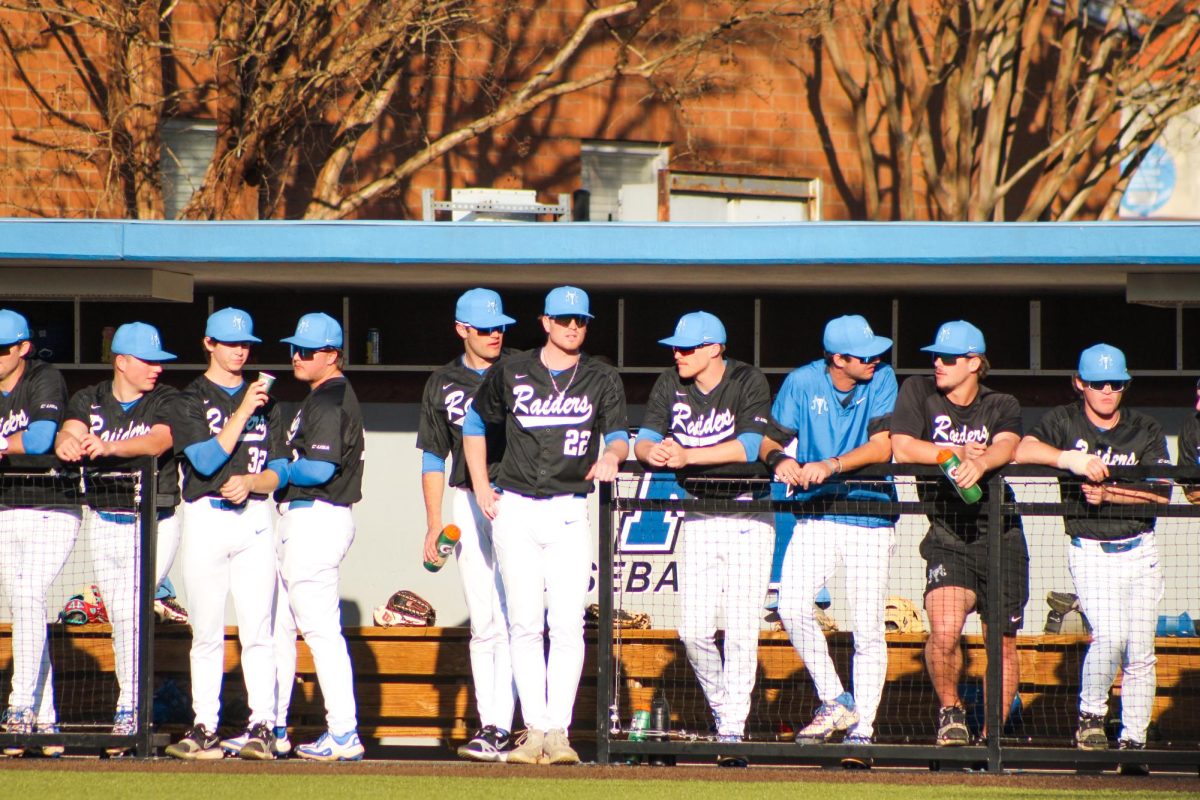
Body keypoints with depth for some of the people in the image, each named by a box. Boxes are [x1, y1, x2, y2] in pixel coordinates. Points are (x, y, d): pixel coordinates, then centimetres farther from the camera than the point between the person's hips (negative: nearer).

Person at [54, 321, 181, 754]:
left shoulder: (167, 402, -2)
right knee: (120, 617, 9)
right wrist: (68, 443, -38)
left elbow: (158, 441, -22)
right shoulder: (88, 401, 7)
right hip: (103, 522, 4)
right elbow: (69, 433, -11)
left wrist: (111, 446, -40)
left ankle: (129, 710, -15)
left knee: (130, 609, -17)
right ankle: (132, 707, 20)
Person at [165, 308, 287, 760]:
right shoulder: (190, 401, 4)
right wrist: (243, 411, -15)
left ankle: (262, 724, -4)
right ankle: (205, 727, 4)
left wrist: (251, 483, -10)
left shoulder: (265, 402, 14)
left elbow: (278, 470, 10)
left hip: (254, 518, 2)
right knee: (207, 632, 1)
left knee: (257, 631, -4)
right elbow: (205, 459, -11)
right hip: (206, 517, -2)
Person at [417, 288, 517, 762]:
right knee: (483, 622, 3)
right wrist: (434, 524, 5)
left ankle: (497, 726, -14)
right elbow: (433, 458, 13)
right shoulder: (443, 385, 12)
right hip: (468, 504, 3)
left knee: (510, 618, -10)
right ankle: (492, 722, 6)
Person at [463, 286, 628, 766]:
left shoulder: (602, 381, 7)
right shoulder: (510, 373, 7)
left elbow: (619, 435, -4)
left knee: (568, 622, -9)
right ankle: (534, 730, 0)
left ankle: (559, 731, -8)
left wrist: (610, 455, -28)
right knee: (525, 622, -2)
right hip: (515, 510, 1)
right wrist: (480, 487, 9)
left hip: (569, 511, 0)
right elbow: (475, 422, 19)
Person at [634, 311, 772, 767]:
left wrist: (686, 456, -31)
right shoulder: (670, 386, 3)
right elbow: (645, 439, -3)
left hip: (748, 518, -4)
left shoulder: (749, 384, -11)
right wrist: (654, 452, -27)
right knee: (693, 628, -2)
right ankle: (722, 708, 21)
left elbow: (749, 447, -23)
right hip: (699, 519, 4)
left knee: (741, 628, -8)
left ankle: (733, 730, -4)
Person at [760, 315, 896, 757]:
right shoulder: (802, 383, -2)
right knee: (792, 605, -18)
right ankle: (835, 702, -3)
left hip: (870, 523, -1)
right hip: (816, 517, 1)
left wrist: (832, 465, -29)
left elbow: (882, 447, -15)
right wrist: (779, 459, -23)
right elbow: (769, 440, 0)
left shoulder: (881, 380, -6)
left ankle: (862, 728, 8)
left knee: (868, 630, -1)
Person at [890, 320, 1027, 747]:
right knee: (944, 630, -23)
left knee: (1003, 644, 4)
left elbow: (1005, 446, -18)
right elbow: (901, 448, -7)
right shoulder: (918, 392, 4)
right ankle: (950, 711, 3)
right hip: (946, 536, -1)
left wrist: (980, 462, -40)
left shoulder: (1002, 406, 3)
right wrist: (958, 453, -13)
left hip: (1000, 533, 1)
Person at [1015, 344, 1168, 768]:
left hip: (1141, 551, 3)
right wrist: (1071, 459, -27)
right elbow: (1022, 451, -14)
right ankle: (1091, 715, -5)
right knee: (1110, 634, -23)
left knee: (1140, 650, 2)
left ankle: (1133, 738, 11)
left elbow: (1161, 492, -2)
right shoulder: (1064, 422, 3)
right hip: (1090, 552, -3)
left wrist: (1109, 493, -14)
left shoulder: (1146, 431, 7)